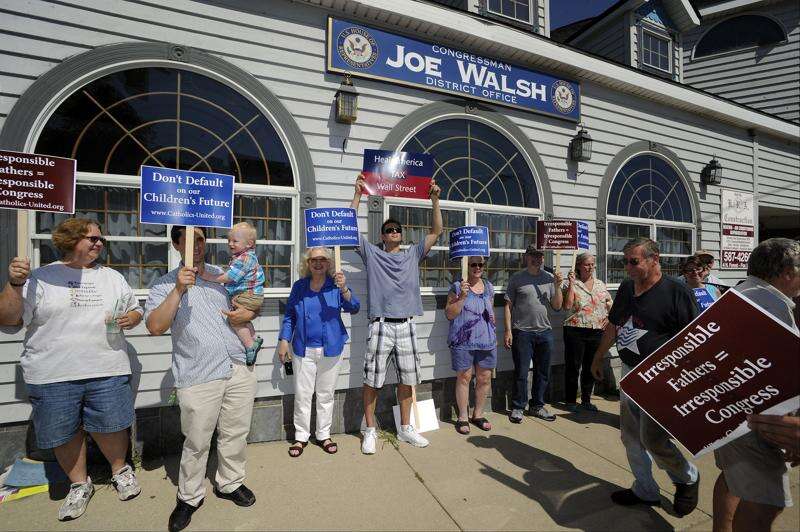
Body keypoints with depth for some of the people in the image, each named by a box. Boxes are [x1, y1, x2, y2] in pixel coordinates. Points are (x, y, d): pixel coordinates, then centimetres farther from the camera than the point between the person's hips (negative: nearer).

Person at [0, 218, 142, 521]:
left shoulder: (113, 277, 10)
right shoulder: (41, 277, 1)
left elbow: (135, 311, 17)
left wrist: (129, 319, -5)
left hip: (107, 371, 1)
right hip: (52, 375, -1)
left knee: (111, 427, 6)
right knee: (64, 433, 11)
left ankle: (120, 470, 32)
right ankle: (79, 484, 33)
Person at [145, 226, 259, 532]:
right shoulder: (165, 285, 1)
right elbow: (154, 327, -12)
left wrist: (248, 314, -1)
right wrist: (178, 290, -21)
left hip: (238, 369, 4)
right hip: (198, 377, -3)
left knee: (236, 434, 13)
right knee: (197, 442, 4)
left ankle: (230, 483, 36)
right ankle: (189, 497, 28)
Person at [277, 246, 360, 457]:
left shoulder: (335, 285, -5)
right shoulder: (299, 286, 0)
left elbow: (353, 308, -17)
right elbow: (289, 315, 7)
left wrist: (344, 289, -34)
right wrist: (284, 340, 1)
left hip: (330, 349, -1)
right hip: (303, 349, 1)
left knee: (326, 394, 13)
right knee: (302, 394, 8)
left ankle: (324, 434, 29)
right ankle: (301, 436, 25)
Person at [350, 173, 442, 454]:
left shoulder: (413, 254, 13)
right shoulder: (371, 253, 6)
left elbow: (436, 231, 10)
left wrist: (435, 200, 3)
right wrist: (358, 194, -4)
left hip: (406, 326, 3)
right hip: (381, 326, -3)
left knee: (407, 378, 12)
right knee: (372, 380, 2)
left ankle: (405, 428, 28)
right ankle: (370, 431, 18)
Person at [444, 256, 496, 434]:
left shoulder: (489, 287, 12)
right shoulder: (457, 287, -4)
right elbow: (449, 314, -7)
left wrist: (493, 333, 16)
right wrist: (462, 297, -19)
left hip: (486, 340, 5)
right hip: (463, 340, -4)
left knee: (484, 378, 8)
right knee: (464, 377, 0)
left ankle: (478, 414, 26)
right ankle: (463, 417, 16)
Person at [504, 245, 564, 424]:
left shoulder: (549, 278, 8)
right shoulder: (516, 279, -1)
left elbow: (557, 306, 8)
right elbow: (508, 306, -1)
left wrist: (557, 286, -6)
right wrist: (508, 330, -7)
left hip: (544, 331, 4)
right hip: (522, 332, -4)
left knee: (543, 372, 13)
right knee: (521, 373, 3)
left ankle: (537, 406, 29)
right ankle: (517, 408, 17)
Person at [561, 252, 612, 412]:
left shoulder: (600, 284, 11)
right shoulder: (572, 284, -4)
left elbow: (610, 303, 20)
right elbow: (567, 306, -16)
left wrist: (609, 317, 2)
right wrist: (571, 284, -19)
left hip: (596, 331, 5)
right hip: (575, 331, -5)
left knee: (590, 367, 13)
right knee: (573, 367, 2)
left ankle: (586, 400, 26)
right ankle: (570, 401, 15)